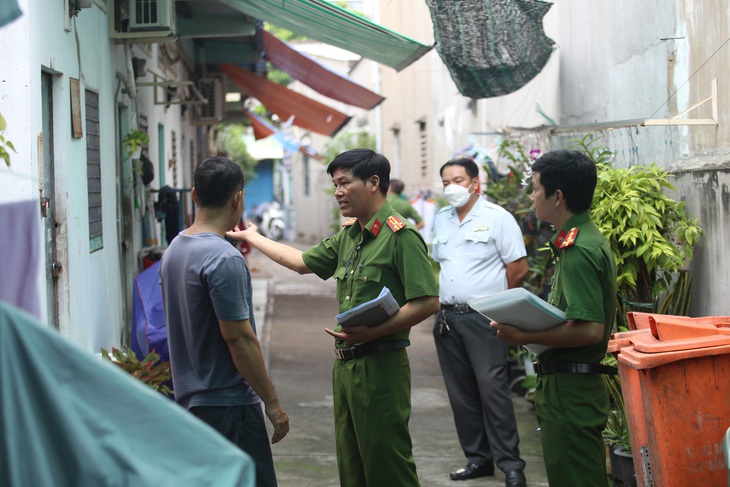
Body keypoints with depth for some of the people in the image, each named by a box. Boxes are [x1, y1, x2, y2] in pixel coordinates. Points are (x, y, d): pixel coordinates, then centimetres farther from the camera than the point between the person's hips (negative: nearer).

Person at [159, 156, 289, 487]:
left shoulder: (173, 250, 9)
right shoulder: (224, 259, -19)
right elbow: (239, 338, -20)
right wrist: (272, 402, -13)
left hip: (189, 397, 9)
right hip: (227, 403, -9)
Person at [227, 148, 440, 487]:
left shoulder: (400, 236, -13)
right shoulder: (347, 237, 14)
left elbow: (427, 302, -20)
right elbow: (302, 262, 28)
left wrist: (371, 332, -23)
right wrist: (252, 237, 33)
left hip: (379, 366, -9)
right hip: (345, 363, 9)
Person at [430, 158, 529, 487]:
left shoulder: (497, 217, -5)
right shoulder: (441, 219, 14)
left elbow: (518, 268, -6)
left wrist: (493, 301, 1)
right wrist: (439, 300, 12)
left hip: (483, 318, -6)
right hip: (447, 318, 7)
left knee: (492, 388, -10)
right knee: (461, 393, 9)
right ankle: (478, 458, 18)